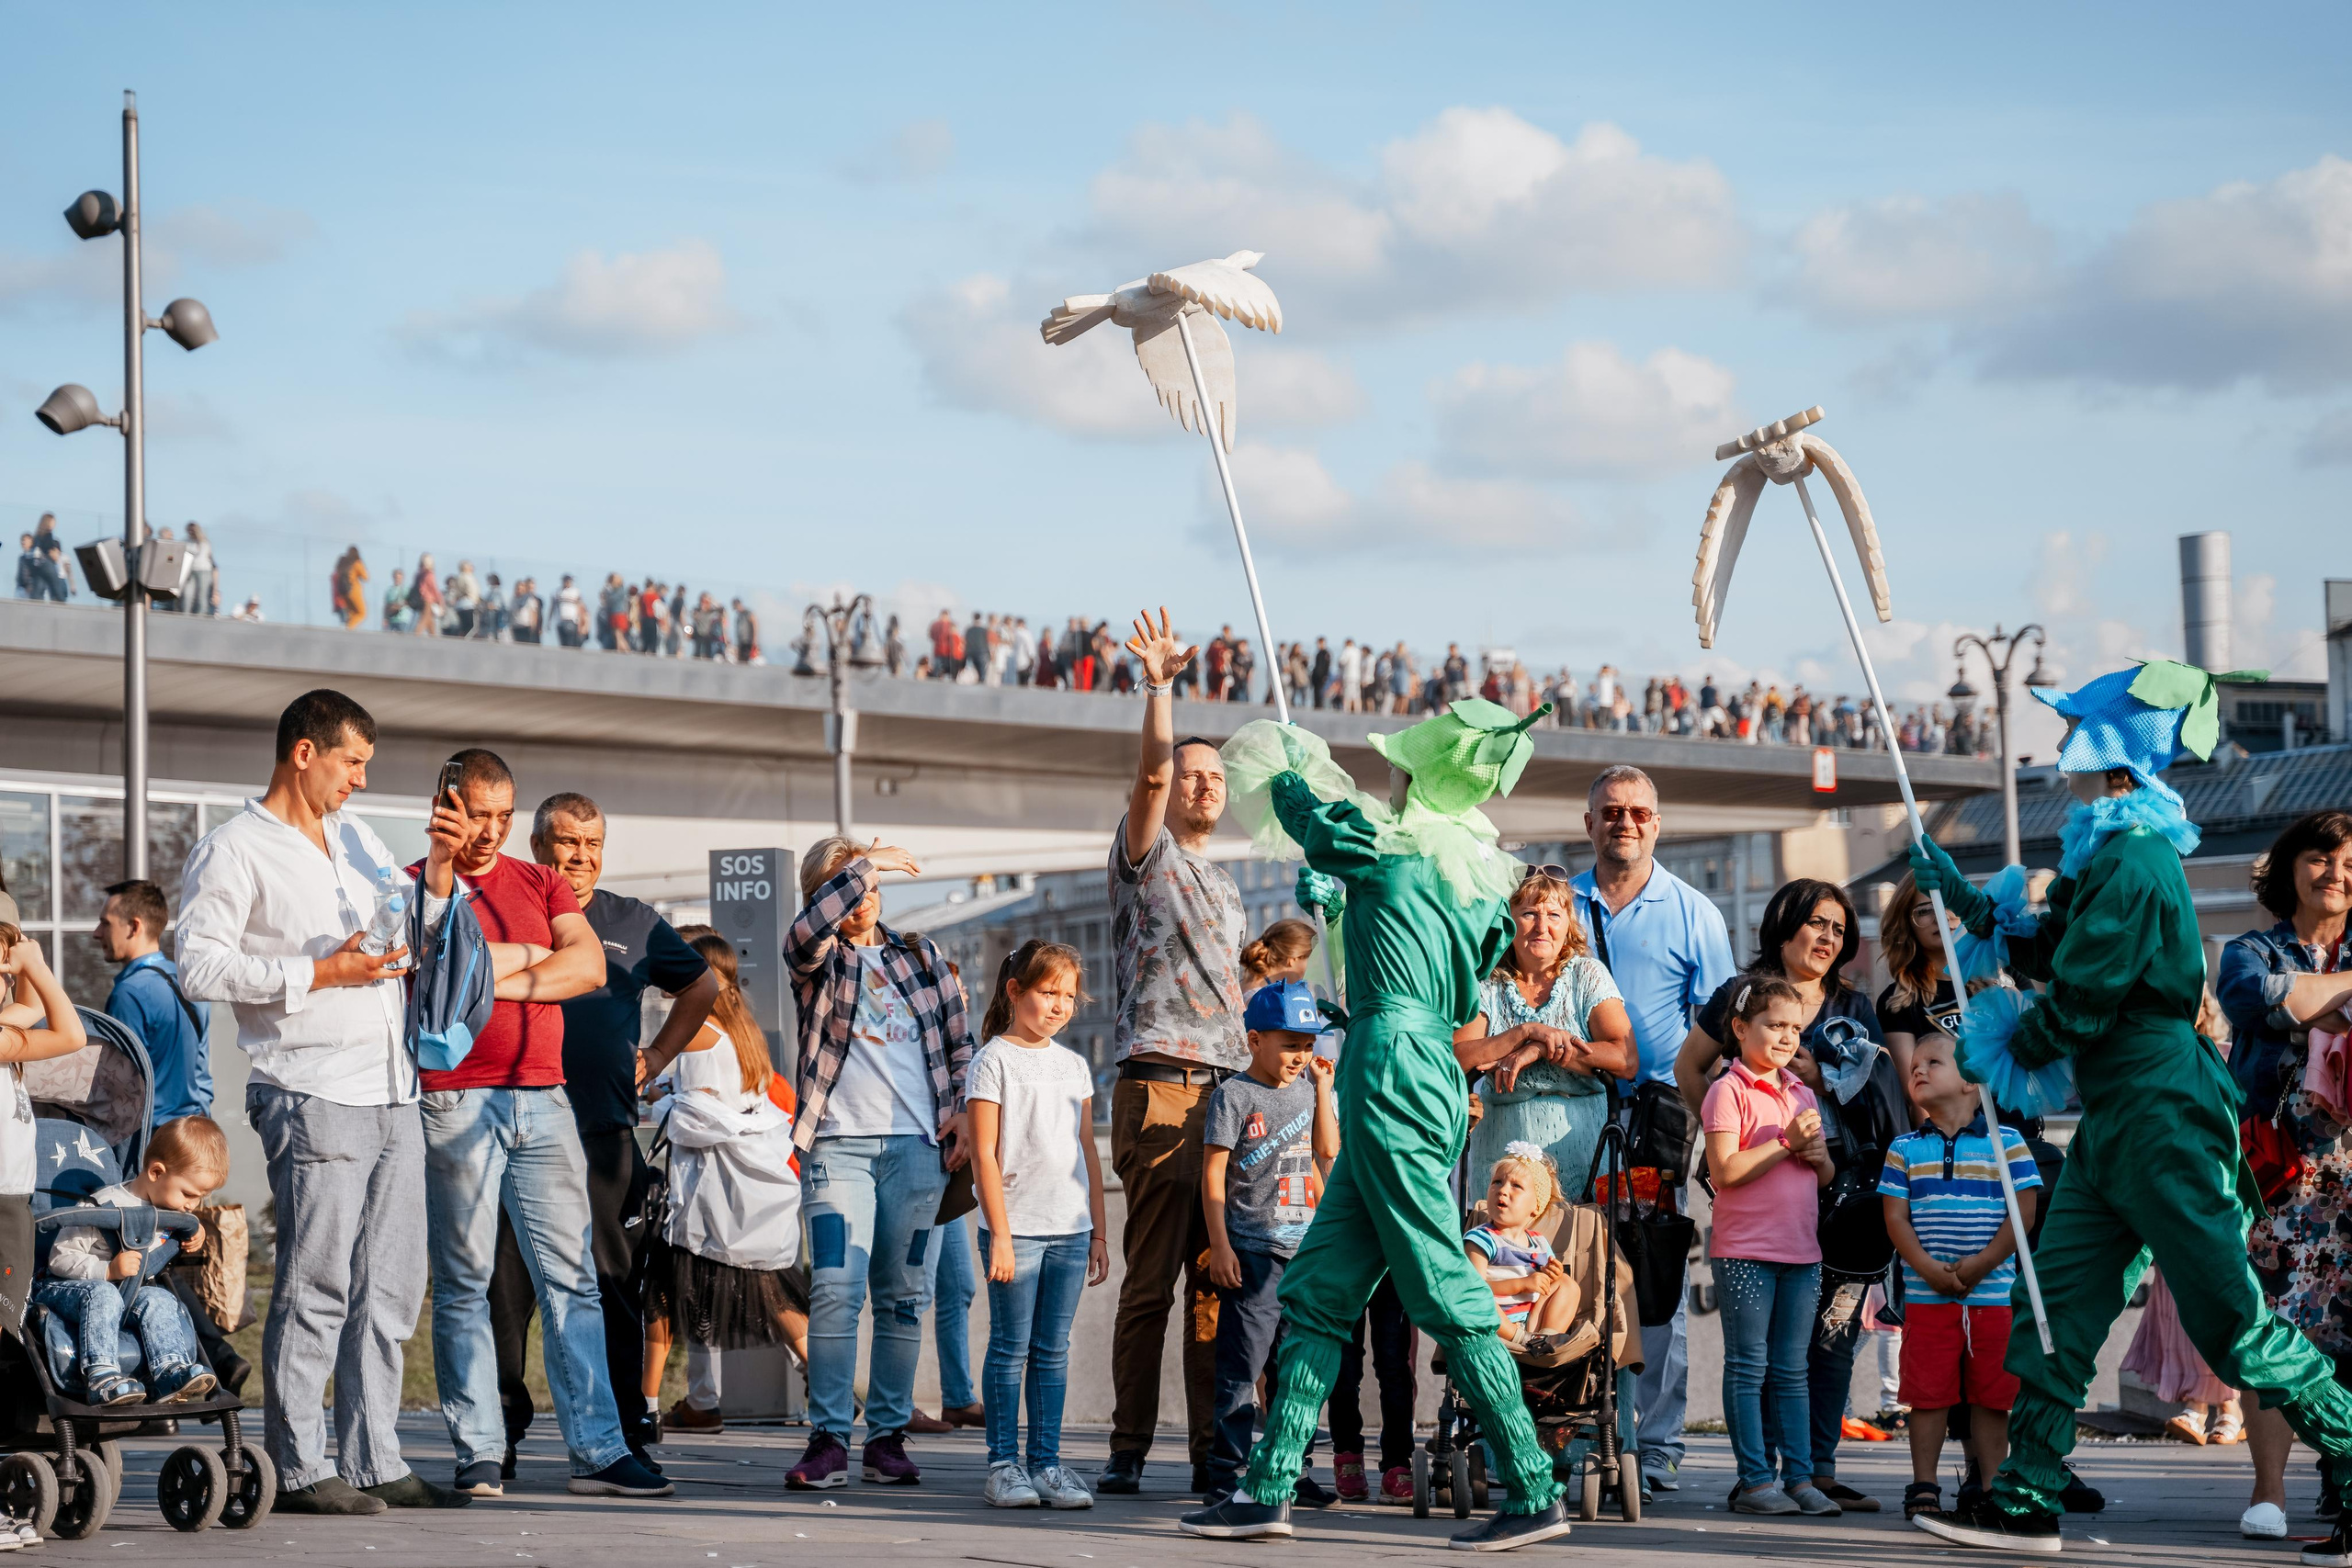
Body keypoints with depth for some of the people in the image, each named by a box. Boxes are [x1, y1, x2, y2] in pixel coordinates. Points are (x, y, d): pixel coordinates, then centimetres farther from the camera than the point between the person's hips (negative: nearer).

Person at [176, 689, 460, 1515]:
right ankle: (296, 1467, 0)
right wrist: (322, 973, -17)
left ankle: (374, 1461, 12)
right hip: (313, 1096, -7)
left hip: (392, 1092, 8)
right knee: (316, 1286, -7)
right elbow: (200, 966, -13)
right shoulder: (233, 850, -4)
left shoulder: (353, 834, 19)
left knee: (390, 1287, 7)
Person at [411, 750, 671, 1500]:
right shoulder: (414, 884, 5)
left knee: (572, 1278, 0)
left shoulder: (541, 883, 17)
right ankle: (479, 1456, 3)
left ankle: (598, 1452, 0)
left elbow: (590, 966, 4)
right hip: (457, 1101, -4)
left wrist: (507, 978, -5)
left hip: (543, 1099, 4)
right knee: (464, 1283, -1)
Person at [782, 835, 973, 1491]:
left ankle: (888, 1437, 10)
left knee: (903, 1295, 4)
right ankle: (829, 1439, -11)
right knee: (836, 1289, -14)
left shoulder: (920, 955, 17)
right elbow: (807, 931, -19)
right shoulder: (818, 960, 5)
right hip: (839, 1141, -3)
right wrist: (865, 864, -17)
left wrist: (961, 1107, 7)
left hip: (917, 1143, 3)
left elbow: (959, 1038, 20)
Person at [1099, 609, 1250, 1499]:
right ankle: (1128, 1450, -4)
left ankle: (1212, 1451, 3)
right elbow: (1150, 776, -12)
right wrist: (1160, 689, -24)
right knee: (1151, 1280, -7)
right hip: (1159, 1089, -6)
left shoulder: (1224, 890, 27)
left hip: (1228, 1091, 6)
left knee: (1217, 1281, 2)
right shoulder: (1145, 857, 7)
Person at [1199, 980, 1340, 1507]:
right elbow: (1213, 1173, -7)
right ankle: (1226, 1473, -2)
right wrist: (1219, 1245, -12)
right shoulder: (1234, 1096, -4)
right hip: (1252, 1250, -6)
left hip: (1302, 1247, 6)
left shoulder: (1307, 1089, 14)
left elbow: (1328, 1152, 6)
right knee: (1242, 1362, -6)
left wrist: (1322, 1087, 3)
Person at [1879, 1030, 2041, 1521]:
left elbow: (2023, 1212, -3)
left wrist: (1981, 1265, -13)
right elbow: (1896, 1217, 1)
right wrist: (1929, 1269, -13)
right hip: (1926, 1293, 1)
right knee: (1929, 1392, 2)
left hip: (1993, 1292, -1)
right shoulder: (1906, 1149, 7)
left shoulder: (2006, 1142, 2)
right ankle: (1923, 1487, 10)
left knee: (1991, 1395, 4)